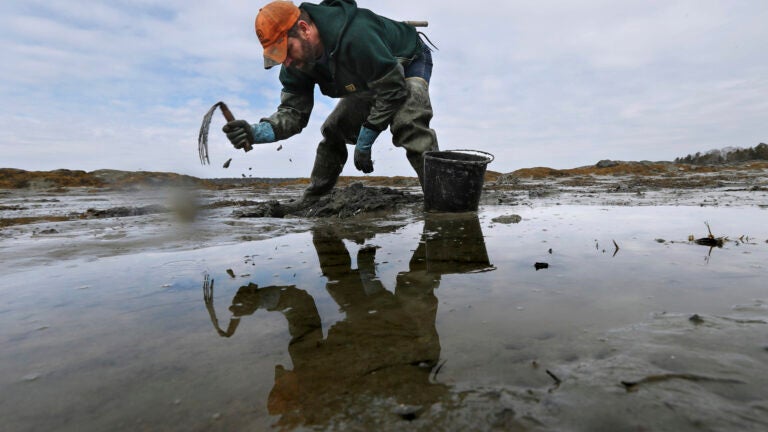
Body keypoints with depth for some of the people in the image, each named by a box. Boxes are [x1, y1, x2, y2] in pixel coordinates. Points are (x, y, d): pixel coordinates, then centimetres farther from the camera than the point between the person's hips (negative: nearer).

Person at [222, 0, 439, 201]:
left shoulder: (355, 37, -42)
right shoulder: (298, 62, -17)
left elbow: (393, 90, -35)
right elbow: (293, 111, -18)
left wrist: (364, 142, -29)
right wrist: (257, 132, -39)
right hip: (370, 80, 7)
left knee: (408, 124, -36)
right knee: (333, 131, 5)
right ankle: (311, 199, 20)